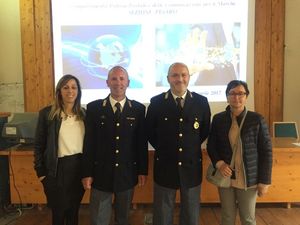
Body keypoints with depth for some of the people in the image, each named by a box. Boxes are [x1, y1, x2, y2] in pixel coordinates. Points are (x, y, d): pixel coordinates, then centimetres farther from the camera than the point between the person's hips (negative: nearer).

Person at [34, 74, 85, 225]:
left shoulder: (84, 114, 4)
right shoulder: (47, 113, -6)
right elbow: (39, 145, -2)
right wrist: (41, 172, -4)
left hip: (80, 167, 3)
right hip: (58, 168, -3)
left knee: (74, 210, 17)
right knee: (58, 212, 11)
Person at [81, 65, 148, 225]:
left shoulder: (138, 109, -1)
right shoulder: (94, 108, -3)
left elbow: (142, 142, 1)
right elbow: (88, 142, -3)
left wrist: (142, 170, 2)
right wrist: (87, 173, -4)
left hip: (127, 174, 1)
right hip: (101, 173, -1)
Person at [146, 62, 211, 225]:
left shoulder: (201, 102, -3)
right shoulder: (156, 102, -6)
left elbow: (205, 131, 9)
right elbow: (149, 131, 5)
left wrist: (192, 147, 6)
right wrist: (162, 149, 4)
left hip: (192, 166, 1)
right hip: (165, 166, -1)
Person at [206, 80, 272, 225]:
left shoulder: (257, 119, -7)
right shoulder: (218, 119, -1)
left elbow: (266, 151, -5)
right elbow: (211, 145, 5)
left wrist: (264, 181, -6)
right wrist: (219, 163, -13)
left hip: (248, 180, -1)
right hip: (225, 177, 2)